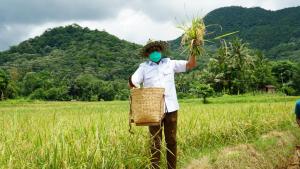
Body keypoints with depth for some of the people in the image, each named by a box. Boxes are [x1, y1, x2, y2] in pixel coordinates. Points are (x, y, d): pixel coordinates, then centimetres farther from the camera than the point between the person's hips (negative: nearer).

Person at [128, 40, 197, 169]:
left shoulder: (170, 63, 10)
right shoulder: (144, 67, 5)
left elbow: (191, 64, 8)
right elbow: (131, 83, -2)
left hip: (171, 108, 2)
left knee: (171, 141, 8)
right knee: (155, 142, -1)